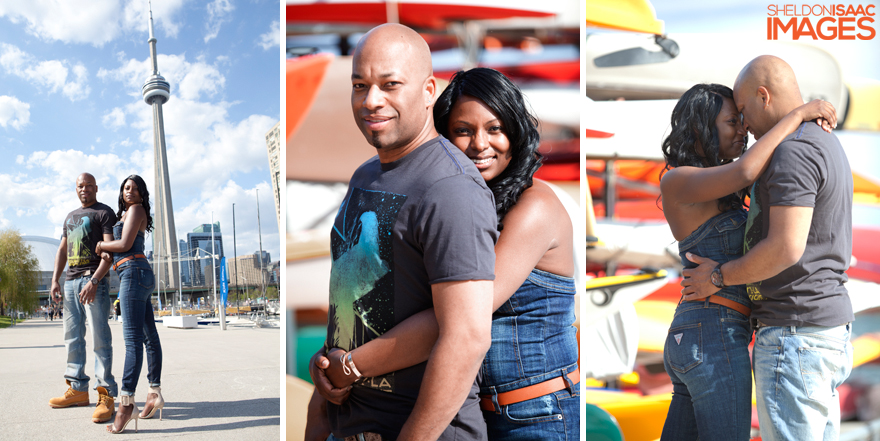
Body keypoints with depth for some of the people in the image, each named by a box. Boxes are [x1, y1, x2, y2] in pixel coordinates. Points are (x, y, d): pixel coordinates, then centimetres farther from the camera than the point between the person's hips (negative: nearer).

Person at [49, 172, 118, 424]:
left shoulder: (104, 213, 0)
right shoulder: (70, 217, 24)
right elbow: (63, 250, 23)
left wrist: (94, 281, -20)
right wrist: (55, 280, 10)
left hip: (94, 280, -8)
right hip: (70, 281, 8)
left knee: (100, 338, -11)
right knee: (73, 338, 8)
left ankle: (105, 395, -13)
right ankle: (78, 390, 15)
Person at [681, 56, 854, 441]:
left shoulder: (793, 150, -15)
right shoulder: (826, 145, 18)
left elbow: (786, 249, -24)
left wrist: (719, 277, -9)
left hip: (795, 332, -10)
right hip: (830, 326, 10)